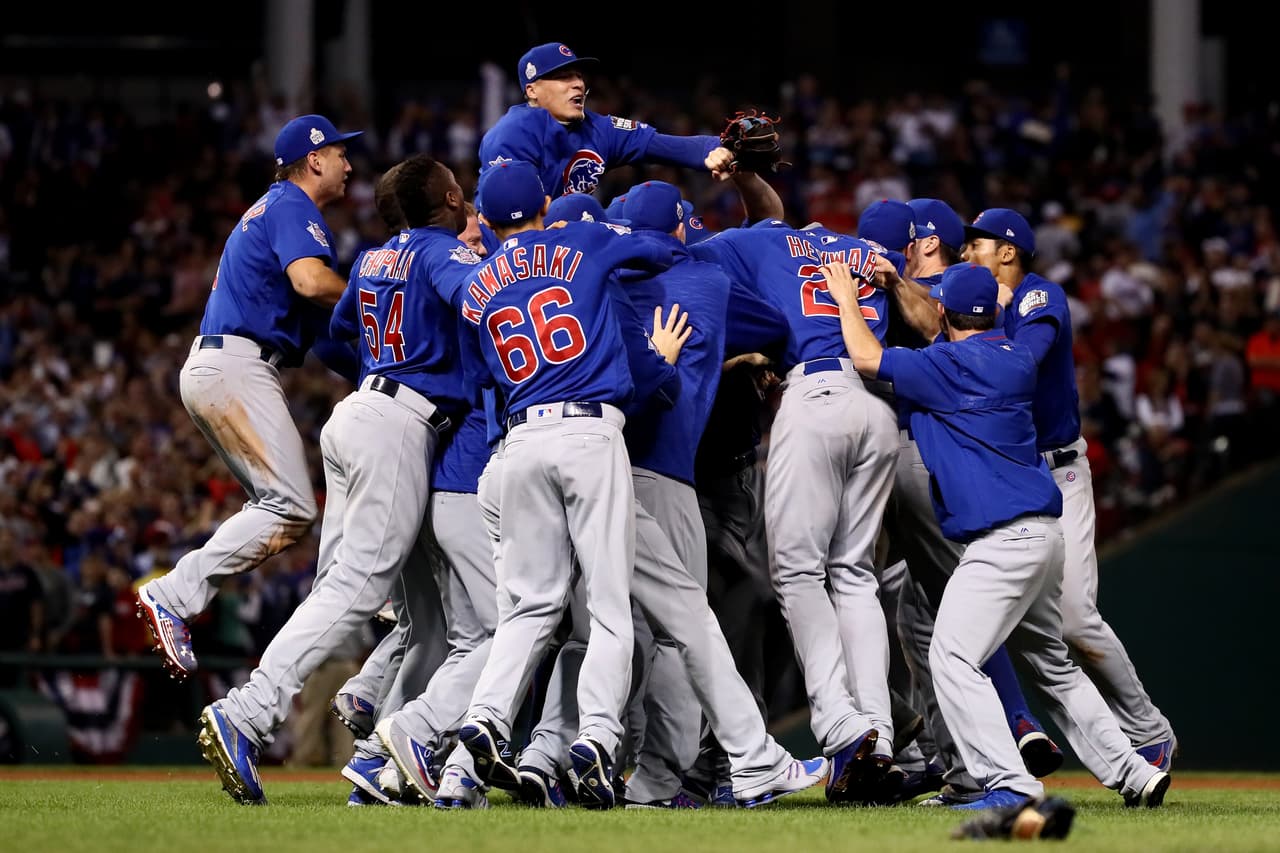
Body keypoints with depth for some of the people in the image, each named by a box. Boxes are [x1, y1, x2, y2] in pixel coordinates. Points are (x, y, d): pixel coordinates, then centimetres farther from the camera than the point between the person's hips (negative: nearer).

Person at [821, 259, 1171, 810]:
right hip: (1042, 534, 10)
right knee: (1052, 665, 21)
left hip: (1005, 539, -10)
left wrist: (848, 300, 4)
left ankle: (1009, 784, -24)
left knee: (953, 656, -14)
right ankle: (1133, 775, 24)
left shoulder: (952, 367, -12)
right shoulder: (1017, 360, 14)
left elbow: (867, 358, -12)